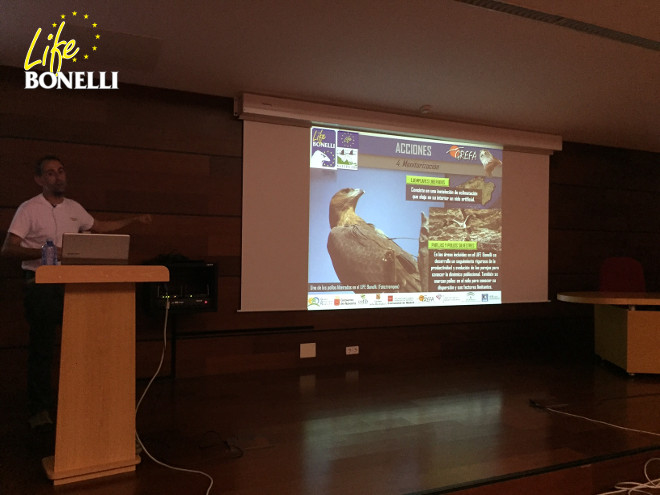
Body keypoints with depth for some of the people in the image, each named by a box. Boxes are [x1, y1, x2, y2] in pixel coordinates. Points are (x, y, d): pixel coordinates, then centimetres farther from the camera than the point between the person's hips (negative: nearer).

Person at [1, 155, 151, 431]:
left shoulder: (74, 208, 11)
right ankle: (39, 410, 14)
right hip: (41, 284, -5)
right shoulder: (29, 209, -5)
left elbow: (100, 227, 26)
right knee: (42, 349, 1)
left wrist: (135, 220, 22)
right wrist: (44, 252, -23)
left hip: (71, 283, 5)